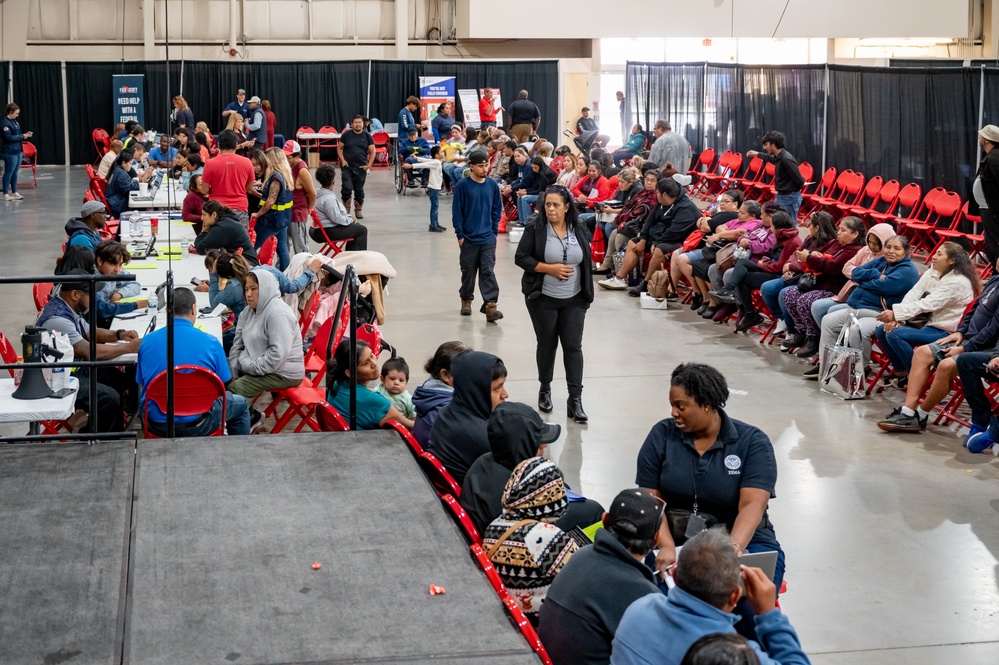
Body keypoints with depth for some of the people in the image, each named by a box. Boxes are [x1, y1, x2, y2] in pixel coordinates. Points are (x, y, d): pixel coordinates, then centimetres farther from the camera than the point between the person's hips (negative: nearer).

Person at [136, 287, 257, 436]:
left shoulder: (147, 340, -4)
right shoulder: (210, 342, -11)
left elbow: (141, 384, 9)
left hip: (155, 425, 3)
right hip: (195, 426, -3)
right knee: (240, 404, 25)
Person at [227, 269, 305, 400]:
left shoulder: (278, 314, -19)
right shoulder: (248, 311, 11)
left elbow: (278, 354, -27)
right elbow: (238, 344, 13)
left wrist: (251, 368, -21)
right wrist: (233, 373, 1)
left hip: (283, 374, -9)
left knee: (233, 390, -23)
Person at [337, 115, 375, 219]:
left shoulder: (367, 136, 3)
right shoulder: (346, 135, 2)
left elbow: (372, 152, 5)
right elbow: (339, 148, 7)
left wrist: (369, 165, -6)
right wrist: (342, 160, -7)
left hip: (361, 167, 1)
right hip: (347, 166, -1)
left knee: (359, 190, 8)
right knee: (346, 188, -11)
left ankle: (359, 210, 21)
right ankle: (346, 209, 1)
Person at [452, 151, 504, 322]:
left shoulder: (492, 185, 1)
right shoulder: (463, 185, -8)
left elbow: (497, 210, 10)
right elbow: (456, 211, -6)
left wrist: (494, 231, 5)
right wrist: (460, 235, -7)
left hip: (488, 238, 1)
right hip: (469, 238, -1)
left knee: (488, 271, -5)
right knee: (468, 271, 11)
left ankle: (490, 305, -9)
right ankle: (466, 300, 29)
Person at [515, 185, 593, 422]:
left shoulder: (580, 231, 3)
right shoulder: (535, 229, -6)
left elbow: (587, 262, 11)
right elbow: (521, 258, -8)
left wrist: (587, 293, 7)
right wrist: (549, 268, -18)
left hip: (574, 300, 2)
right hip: (543, 299, -2)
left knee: (573, 346, -2)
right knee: (546, 345, 9)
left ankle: (575, 399, -2)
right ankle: (545, 389, 29)